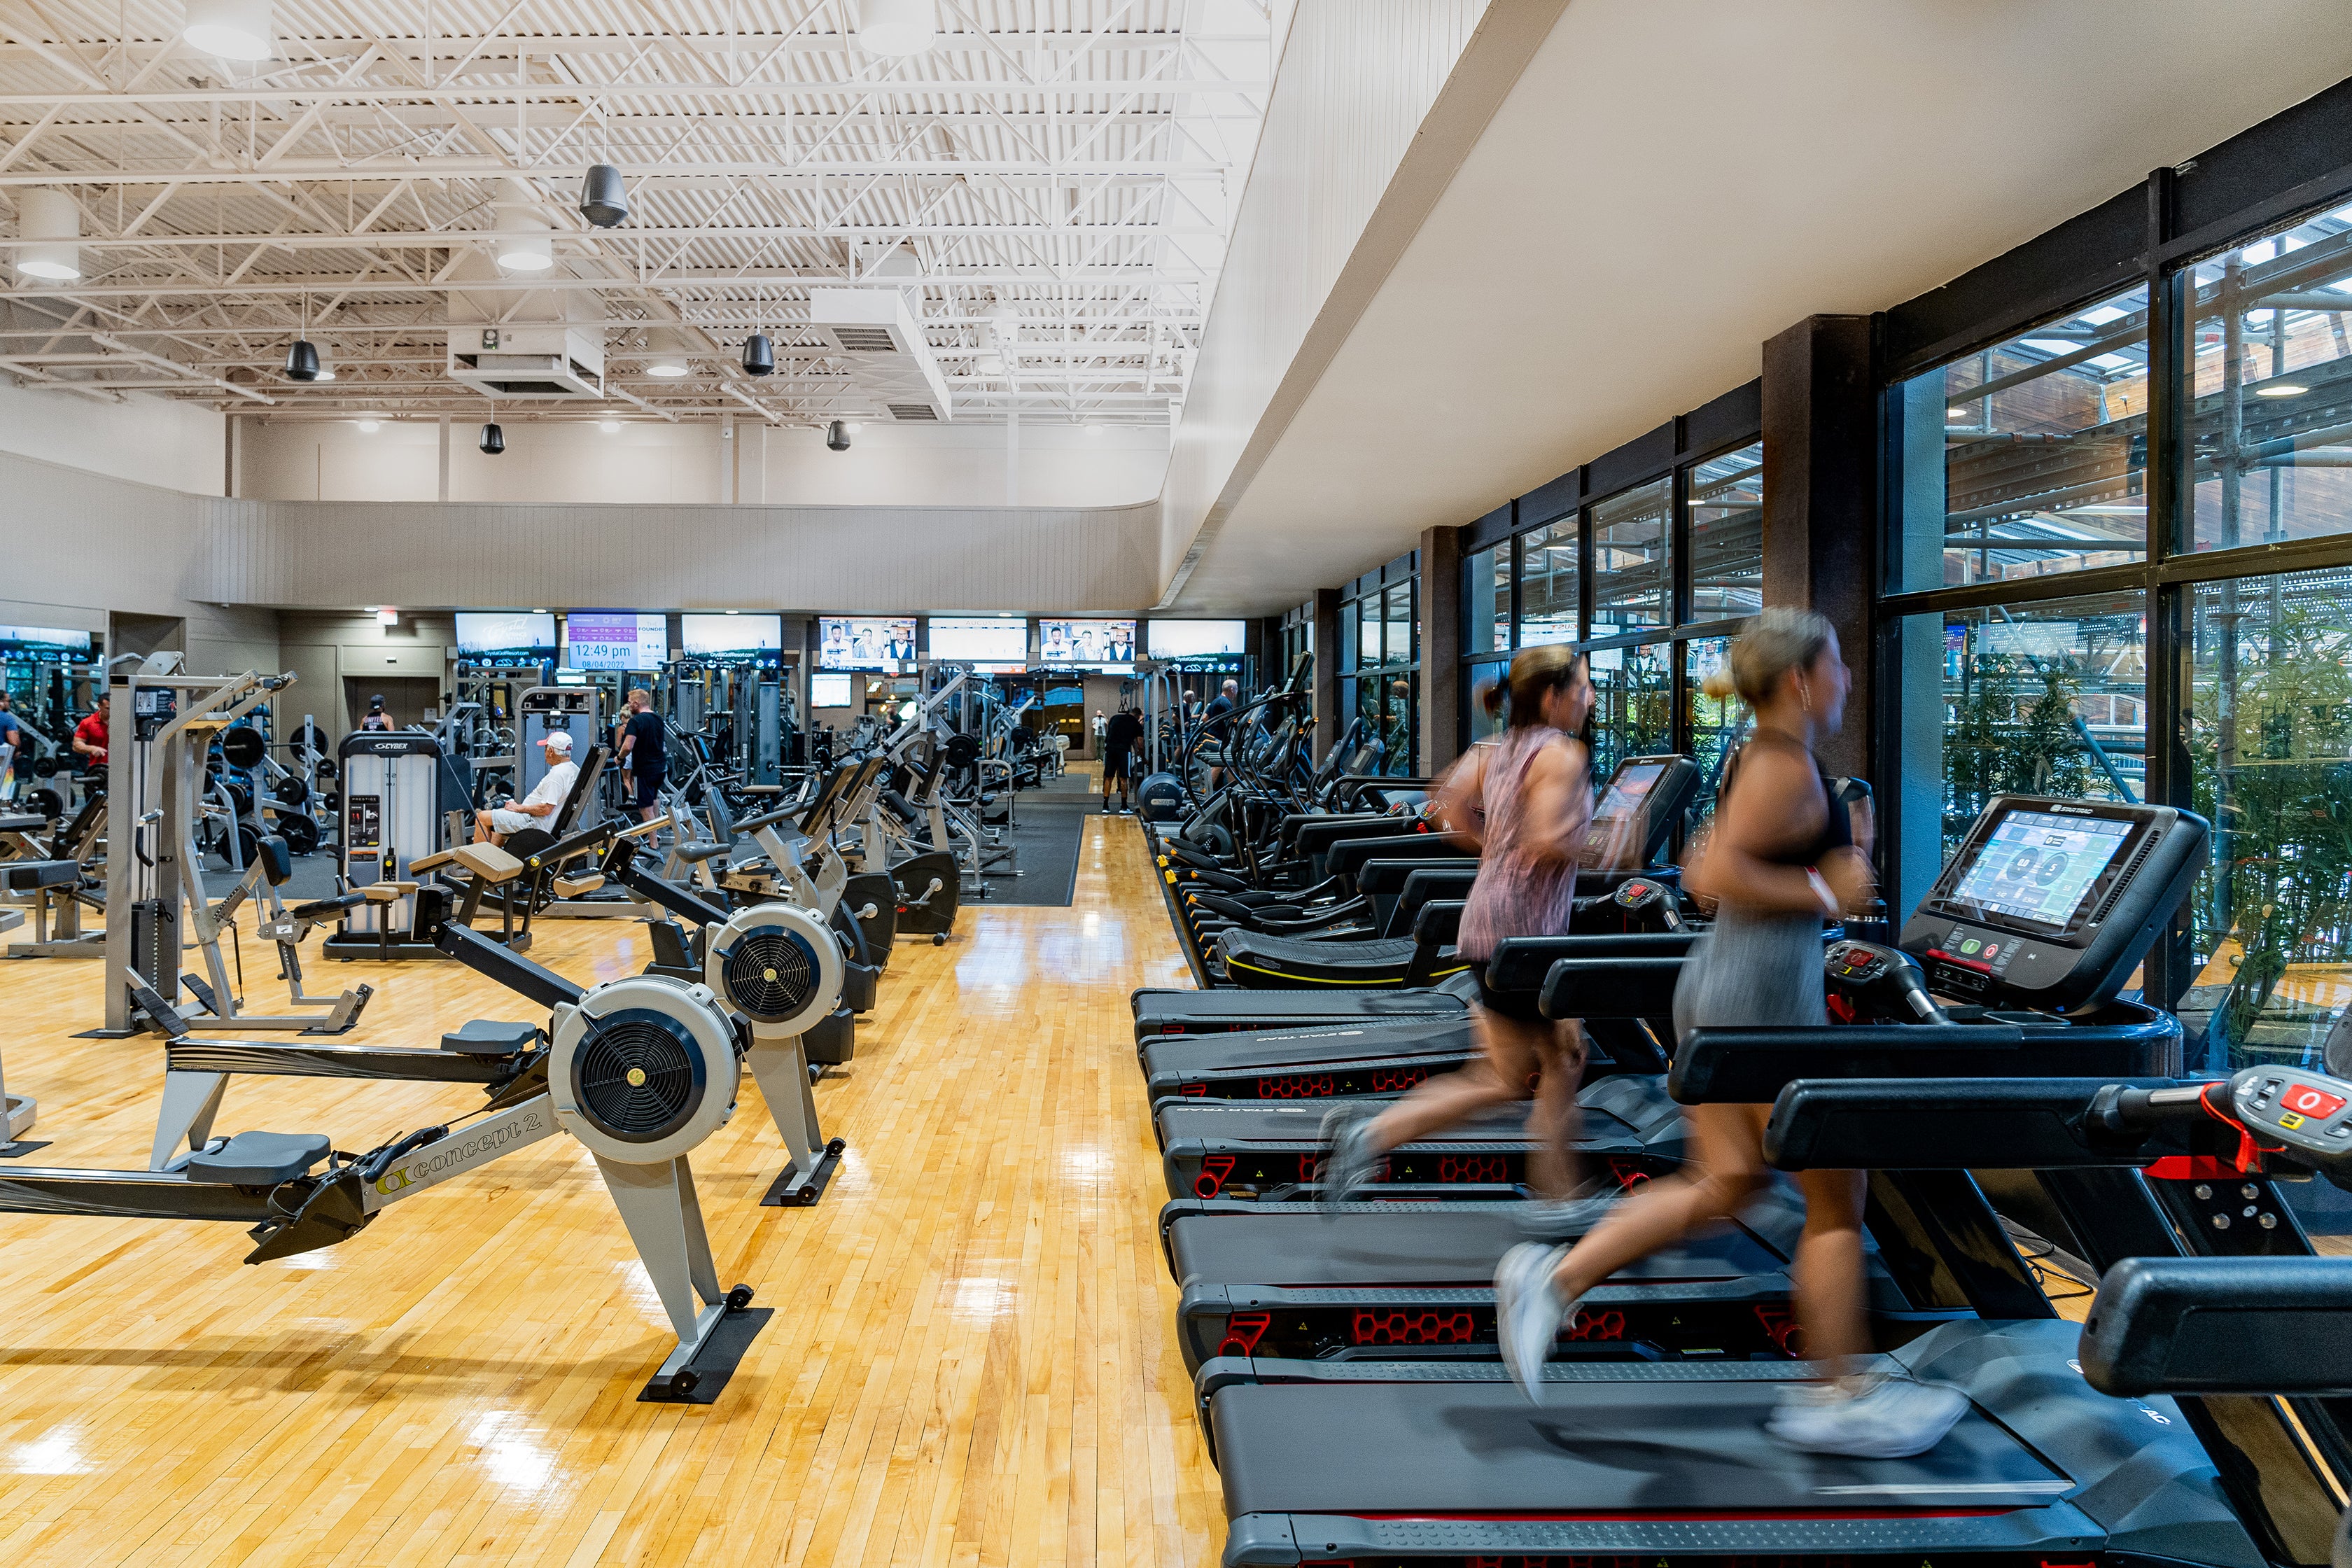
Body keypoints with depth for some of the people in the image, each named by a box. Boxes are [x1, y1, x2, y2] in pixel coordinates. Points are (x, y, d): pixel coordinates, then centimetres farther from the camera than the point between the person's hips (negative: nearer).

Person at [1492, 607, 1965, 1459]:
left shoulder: (1756, 760, 14)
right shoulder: (1786, 766, -14)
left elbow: (1702, 871, 21)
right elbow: (1717, 874, -25)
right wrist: (1822, 892, -15)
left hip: (1716, 986, 9)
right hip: (1766, 990, -9)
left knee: (1727, 1183, 13)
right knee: (1835, 1203, 6)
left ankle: (1555, 1277, 7)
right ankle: (1841, 1397, 19)